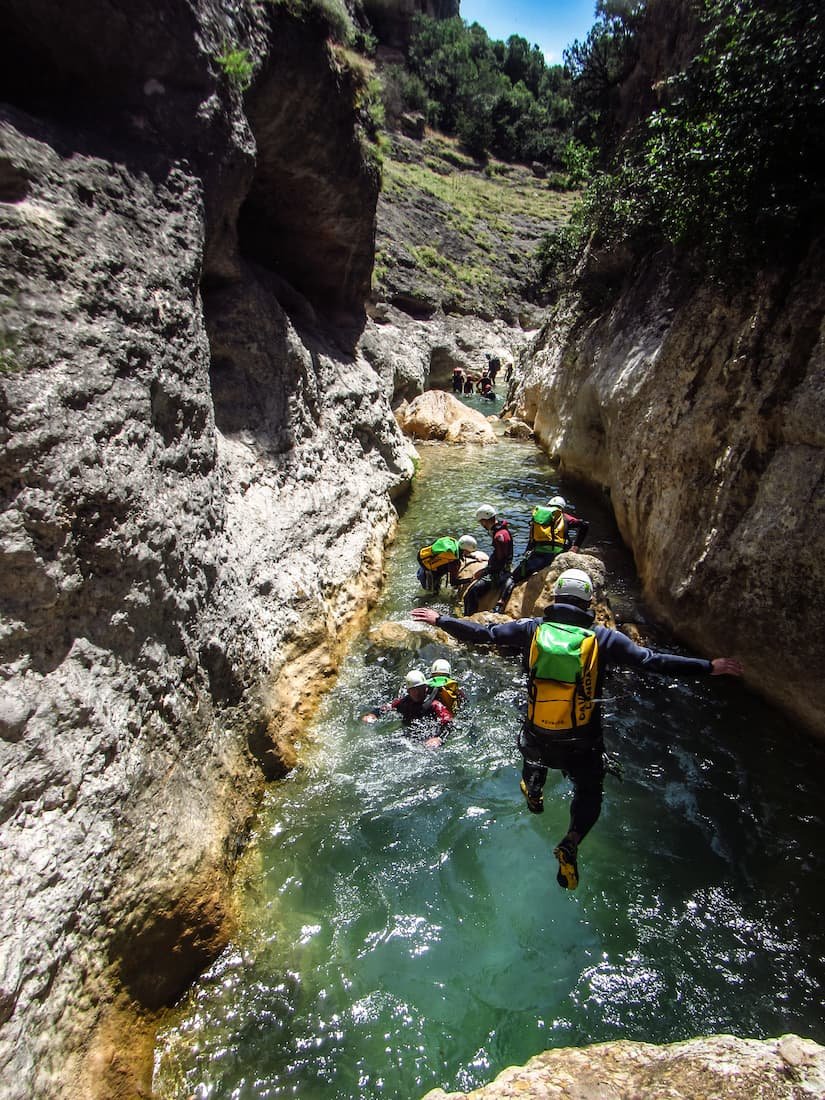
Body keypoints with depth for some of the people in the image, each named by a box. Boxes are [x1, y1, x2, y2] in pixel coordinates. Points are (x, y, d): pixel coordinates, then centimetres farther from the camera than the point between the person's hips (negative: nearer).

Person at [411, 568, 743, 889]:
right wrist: (709, 667, -7)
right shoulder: (603, 638, -14)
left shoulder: (532, 629, -10)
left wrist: (439, 620, 8)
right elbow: (654, 661, -15)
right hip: (582, 743, -2)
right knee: (589, 795, 22)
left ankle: (533, 790, 48)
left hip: (537, 739, 2)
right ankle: (571, 843, 2)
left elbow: (482, 633, -5)